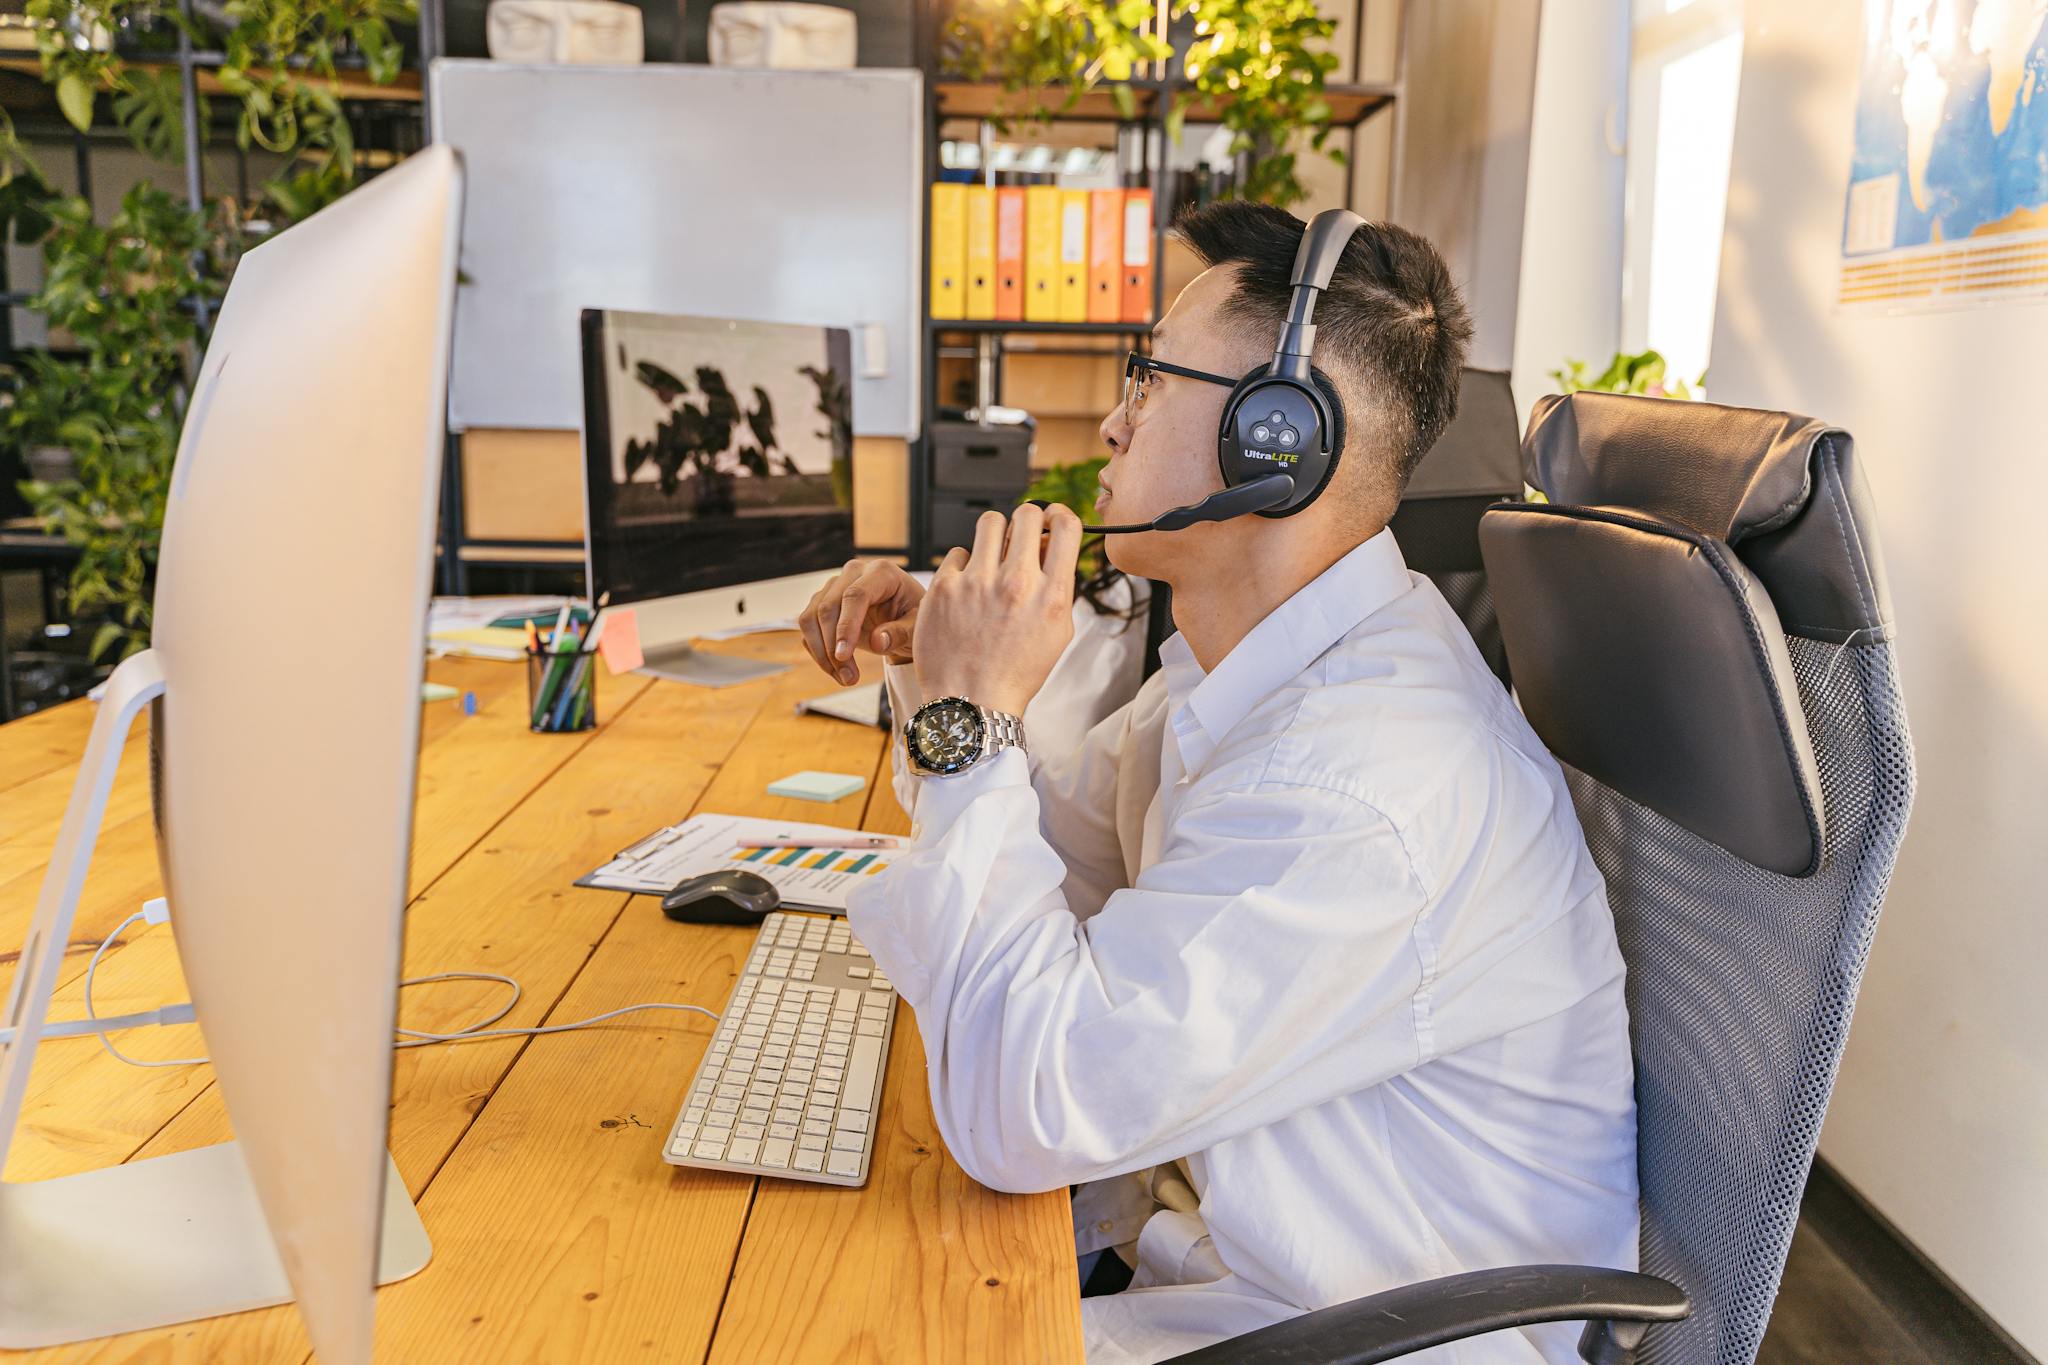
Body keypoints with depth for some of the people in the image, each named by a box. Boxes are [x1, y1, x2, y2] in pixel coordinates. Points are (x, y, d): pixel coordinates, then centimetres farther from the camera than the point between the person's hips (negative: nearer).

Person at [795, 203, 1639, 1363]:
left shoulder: (1358, 782, -33)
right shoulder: (1257, 661, 0)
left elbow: (1018, 1116, -32)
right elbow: (1059, 846, 16)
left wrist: (971, 719, -26)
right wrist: (931, 666, -1)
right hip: (1221, 1215, 8)